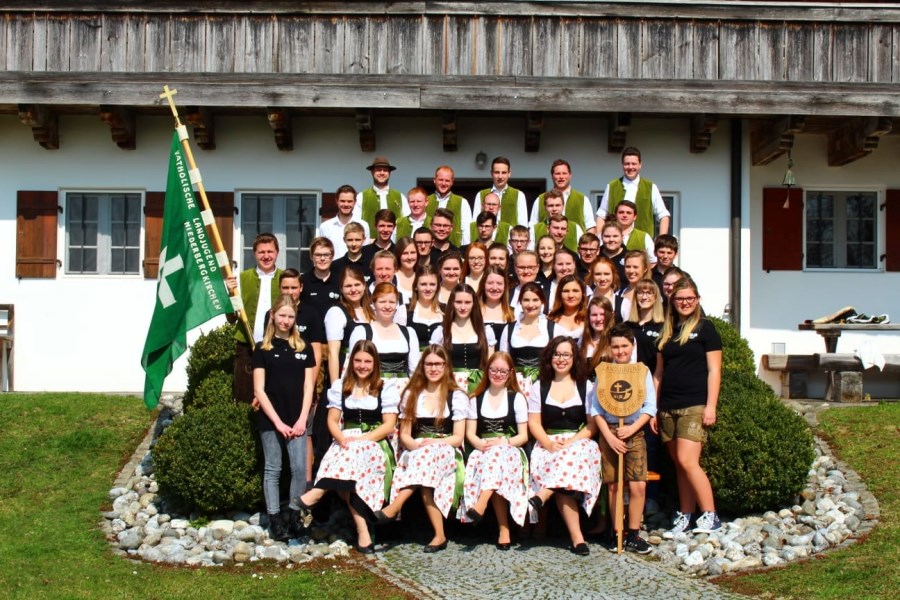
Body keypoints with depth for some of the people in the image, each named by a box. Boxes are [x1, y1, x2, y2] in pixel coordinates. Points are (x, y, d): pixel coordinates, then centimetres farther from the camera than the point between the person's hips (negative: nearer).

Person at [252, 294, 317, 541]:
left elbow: (308, 387, 7)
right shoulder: (263, 349, 3)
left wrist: (302, 419, -4)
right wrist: (277, 421, -9)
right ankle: (275, 519, 6)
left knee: (299, 468, -3)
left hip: (297, 420, 2)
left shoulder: (304, 348, 9)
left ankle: (294, 514, 9)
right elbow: (259, 390, -2)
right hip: (270, 419, -2)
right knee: (273, 470, 3)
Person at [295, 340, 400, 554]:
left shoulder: (387, 388, 7)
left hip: (376, 443, -1)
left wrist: (360, 439, -15)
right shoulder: (340, 386, 16)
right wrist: (342, 439, -12)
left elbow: (389, 425, -1)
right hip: (346, 442, 1)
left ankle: (317, 493, -40)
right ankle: (362, 531, -41)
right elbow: (333, 420, 10)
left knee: (359, 452, -38)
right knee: (348, 457, -36)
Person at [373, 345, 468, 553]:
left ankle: (393, 508, -48)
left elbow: (458, 438, 1)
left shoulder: (457, 397, 8)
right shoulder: (411, 395, 16)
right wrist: (416, 445, -13)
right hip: (415, 453, 2)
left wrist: (433, 443, -17)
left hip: (447, 453, -2)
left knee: (429, 455, -39)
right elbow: (404, 435, 11)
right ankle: (439, 535, -40)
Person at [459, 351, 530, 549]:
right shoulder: (476, 399, 16)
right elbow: (470, 433, 9)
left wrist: (503, 442, -15)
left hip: (510, 451, -1)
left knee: (498, 453, -39)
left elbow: (523, 436, 5)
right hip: (483, 451, 1)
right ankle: (504, 530, -40)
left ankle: (480, 506, -56)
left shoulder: (517, 398, 10)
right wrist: (481, 444, -15)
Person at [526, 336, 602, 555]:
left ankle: (540, 496, -44)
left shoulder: (586, 387, 12)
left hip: (579, 443, 0)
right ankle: (577, 537, -39)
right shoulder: (539, 387, 16)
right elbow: (534, 423, 8)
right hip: (547, 444, 0)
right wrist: (550, 444, -12)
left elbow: (592, 426, 4)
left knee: (572, 456, -40)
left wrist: (569, 443, -14)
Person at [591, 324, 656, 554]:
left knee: (638, 486, -8)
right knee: (613, 485, 2)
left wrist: (633, 428, -13)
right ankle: (617, 532, 13)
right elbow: (596, 408, -1)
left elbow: (650, 406, 1)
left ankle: (633, 534, 3)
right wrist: (609, 436, -10)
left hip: (634, 432, 0)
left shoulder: (642, 371, 4)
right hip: (609, 432, 0)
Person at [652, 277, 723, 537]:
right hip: (667, 407, 5)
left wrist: (711, 406, -12)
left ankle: (710, 516, -9)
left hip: (694, 406, -5)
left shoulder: (705, 328, 1)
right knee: (679, 465, 7)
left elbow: (714, 370, -4)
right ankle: (685, 518, 11)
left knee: (687, 461, -16)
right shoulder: (667, 331, 16)